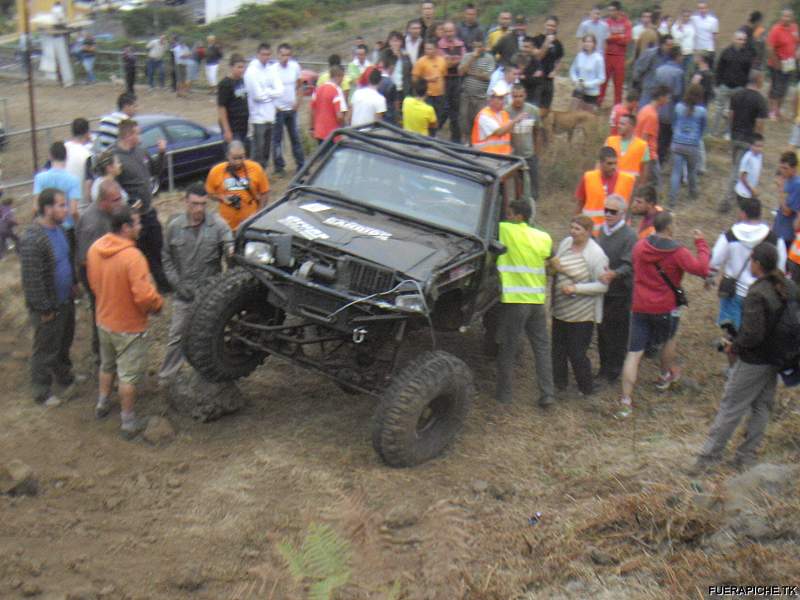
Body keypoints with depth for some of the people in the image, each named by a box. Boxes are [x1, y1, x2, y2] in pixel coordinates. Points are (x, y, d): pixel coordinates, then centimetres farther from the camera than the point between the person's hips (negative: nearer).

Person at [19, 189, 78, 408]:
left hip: (65, 301, 8)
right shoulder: (32, 239, -28)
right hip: (48, 307, -8)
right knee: (45, 349, 7)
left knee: (64, 342, 25)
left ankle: (64, 374, 46)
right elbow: (32, 279, -25)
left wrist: (73, 283, 18)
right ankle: (41, 391, 22)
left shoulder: (58, 229, 2)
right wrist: (44, 309, -20)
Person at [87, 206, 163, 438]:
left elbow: (94, 282, 7)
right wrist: (158, 305, -11)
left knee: (107, 365, 28)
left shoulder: (95, 249, -6)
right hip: (129, 326, -7)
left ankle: (102, 405, 46)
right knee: (129, 375, 8)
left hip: (104, 320, 7)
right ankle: (129, 423, 19)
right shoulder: (132, 256, -30)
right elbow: (144, 295, -31)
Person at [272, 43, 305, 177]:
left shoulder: (295, 67, -1)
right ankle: (279, 167, 11)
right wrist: (272, 106, -13)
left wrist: (298, 100, 1)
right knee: (277, 139, 2)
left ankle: (301, 165, 20)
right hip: (277, 110, -4)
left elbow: (299, 85, 13)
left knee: (296, 138, 11)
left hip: (292, 109, 4)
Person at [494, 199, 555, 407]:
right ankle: (547, 394, 8)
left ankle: (504, 394, 12)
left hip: (514, 300, -4)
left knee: (508, 349, 5)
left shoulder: (504, 230, -9)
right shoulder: (545, 237, 7)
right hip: (537, 299, 5)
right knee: (542, 347, 10)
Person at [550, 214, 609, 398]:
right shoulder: (565, 242, 2)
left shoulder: (596, 255, -16)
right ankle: (558, 384, 33)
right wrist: (554, 266, -9)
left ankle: (586, 389, 19)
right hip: (560, 310, 7)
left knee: (577, 353, 1)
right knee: (558, 350, 16)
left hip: (581, 314, -7)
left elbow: (603, 286, -16)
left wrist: (575, 288, -23)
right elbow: (556, 266, 16)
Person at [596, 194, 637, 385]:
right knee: (602, 330, 14)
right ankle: (604, 368, 28)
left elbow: (629, 266, -23)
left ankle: (613, 372, 14)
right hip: (602, 290, 7)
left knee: (617, 333, 2)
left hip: (620, 292, -7)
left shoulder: (629, 235, -15)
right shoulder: (601, 230, 8)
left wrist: (613, 274, -39)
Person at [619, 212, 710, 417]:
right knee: (670, 339, 29)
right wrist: (701, 244, -8)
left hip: (640, 307, 3)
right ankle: (665, 377, 48)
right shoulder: (677, 252, -15)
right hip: (666, 308, -3)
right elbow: (702, 269, -18)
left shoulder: (639, 246, -1)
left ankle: (626, 400, -4)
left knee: (633, 353, 1)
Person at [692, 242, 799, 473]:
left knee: (730, 408, 3)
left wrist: (735, 346, -9)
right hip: (777, 359, 7)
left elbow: (752, 335, -27)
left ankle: (710, 456, 11)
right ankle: (747, 456, 26)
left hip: (753, 362, -7)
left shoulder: (757, 294, -25)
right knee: (762, 406, 17)